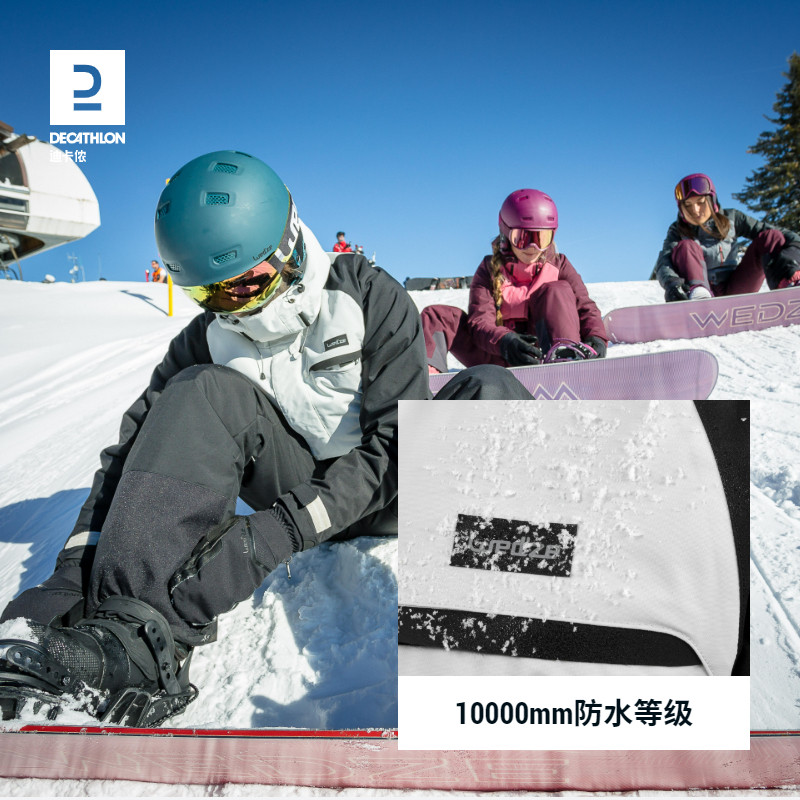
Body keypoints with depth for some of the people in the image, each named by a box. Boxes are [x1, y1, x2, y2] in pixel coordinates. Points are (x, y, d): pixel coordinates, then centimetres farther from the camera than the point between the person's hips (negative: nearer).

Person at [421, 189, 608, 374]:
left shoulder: (559, 265, 11)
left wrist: (596, 338, -24)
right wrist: (504, 341, -34)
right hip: (497, 356, 1)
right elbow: (480, 320, -9)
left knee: (558, 291, -19)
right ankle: (428, 369, -44)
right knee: (435, 315, -12)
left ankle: (566, 354, -46)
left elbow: (585, 306, 1)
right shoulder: (490, 269, 6)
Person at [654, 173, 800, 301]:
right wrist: (670, 283, -39)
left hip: (734, 289, 2)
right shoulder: (677, 230, 7)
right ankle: (697, 293, -50)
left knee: (770, 237, -10)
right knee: (685, 247, -22)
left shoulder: (730, 218, 10)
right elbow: (663, 261, -14)